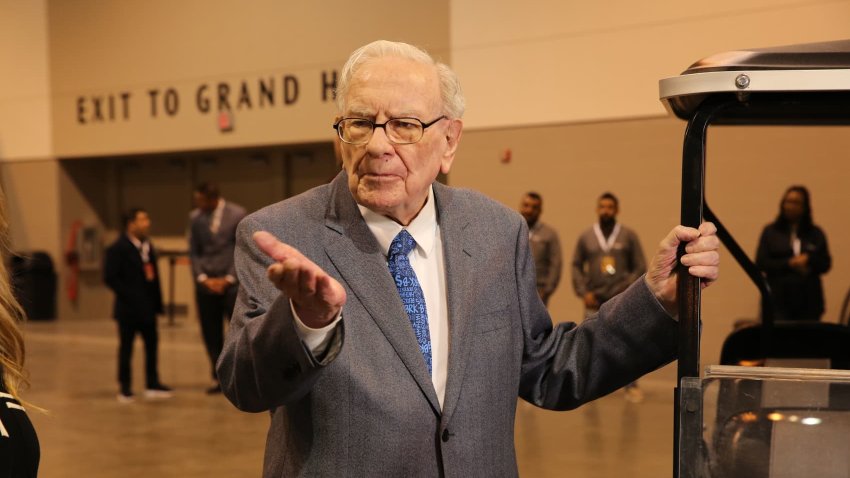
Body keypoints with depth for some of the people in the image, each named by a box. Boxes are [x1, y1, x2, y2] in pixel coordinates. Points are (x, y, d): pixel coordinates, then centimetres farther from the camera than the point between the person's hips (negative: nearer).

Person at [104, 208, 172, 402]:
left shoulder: (147, 246, 9)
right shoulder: (118, 248, -12)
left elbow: (153, 274, 11)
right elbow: (110, 277, -15)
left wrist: (156, 302, 5)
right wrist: (129, 297, -16)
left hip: (147, 307, 7)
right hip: (128, 308, -7)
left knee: (152, 343, 9)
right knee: (126, 347, 4)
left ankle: (152, 385, 17)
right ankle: (125, 388, 14)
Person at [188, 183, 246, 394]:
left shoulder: (237, 214, -3)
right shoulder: (195, 217, 6)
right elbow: (193, 252, 9)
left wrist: (228, 279, -8)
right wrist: (203, 279, -3)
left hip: (231, 282, -3)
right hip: (205, 282, 3)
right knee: (211, 335, 3)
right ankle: (218, 378, 10)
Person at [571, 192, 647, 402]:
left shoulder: (628, 236, 5)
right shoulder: (585, 237, 8)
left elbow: (639, 267, 5)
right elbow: (577, 266, 9)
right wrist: (583, 292, -1)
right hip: (594, 301, 2)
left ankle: (632, 386, 1)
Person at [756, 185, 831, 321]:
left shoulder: (816, 234, 10)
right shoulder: (770, 232, 7)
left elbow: (826, 264, 7)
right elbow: (761, 263, 0)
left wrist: (808, 260, -13)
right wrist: (789, 264, -11)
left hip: (808, 300, 2)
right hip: (779, 300, -2)